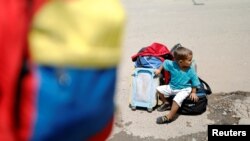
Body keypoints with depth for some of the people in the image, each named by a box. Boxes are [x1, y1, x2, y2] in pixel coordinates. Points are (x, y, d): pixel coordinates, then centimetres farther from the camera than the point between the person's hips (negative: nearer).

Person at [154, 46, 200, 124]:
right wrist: (159, 70, 7)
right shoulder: (172, 65, -20)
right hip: (172, 87, 4)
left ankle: (169, 117, -18)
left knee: (177, 99, -31)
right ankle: (166, 103, 24)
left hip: (184, 90, -4)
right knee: (159, 89, 3)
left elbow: (194, 82, -9)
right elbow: (165, 62, 2)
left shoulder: (191, 70, -21)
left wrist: (193, 92, -11)